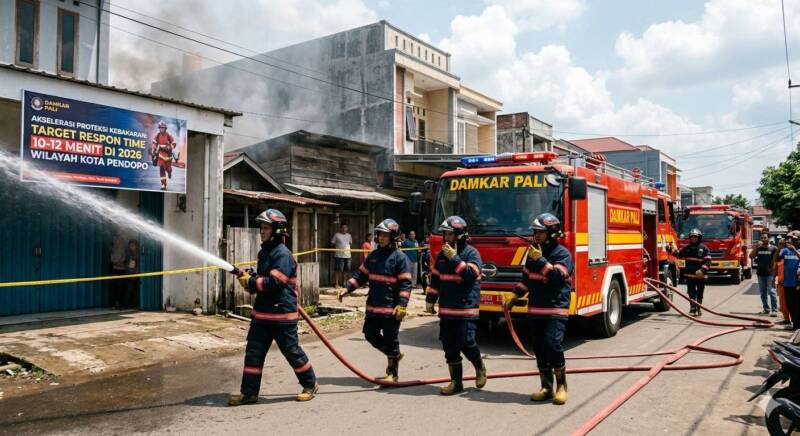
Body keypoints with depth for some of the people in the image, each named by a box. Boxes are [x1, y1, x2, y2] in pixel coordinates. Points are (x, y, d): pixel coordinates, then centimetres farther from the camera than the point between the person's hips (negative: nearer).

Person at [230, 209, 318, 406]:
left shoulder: (283, 254, -16)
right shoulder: (264, 252, 13)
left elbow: (275, 283, -24)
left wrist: (251, 282, -15)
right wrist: (250, 278, 2)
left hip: (282, 314, -8)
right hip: (262, 312, 9)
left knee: (292, 350, 3)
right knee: (253, 352, 7)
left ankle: (310, 384, 22)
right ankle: (249, 392, 16)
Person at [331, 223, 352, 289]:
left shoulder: (349, 235, 15)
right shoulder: (336, 235, -1)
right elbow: (332, 243, 1)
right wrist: (337, 247, -7)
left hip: (347, 255, 6)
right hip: (339, 255, -5)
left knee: (346, 270, 8)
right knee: (338, 270, -5)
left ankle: (344, 283, 19)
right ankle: (336, 284, 0)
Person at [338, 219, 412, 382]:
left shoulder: (400, 257, -9)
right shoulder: (373, 255, 9)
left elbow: (405, 283, -12)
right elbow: (361, 275, 13)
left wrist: (402, 305, -19)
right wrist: (346, 289, 1)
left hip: (391, 308, -6)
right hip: (373, 306, 6)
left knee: (391, 339, 2)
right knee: (370, 334, 11)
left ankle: (393, 373, 19)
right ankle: (393, 355, 34)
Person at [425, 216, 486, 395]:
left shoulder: (471, 253, -6)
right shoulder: (443, 254, 12)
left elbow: (471, 274, -21)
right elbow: (435, 278, 17)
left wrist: (455, 258, -23)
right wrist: (430, 300, 15)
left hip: (466, 308, -6)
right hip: (446, 308, 6)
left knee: (467, 344, -8)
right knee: (449, 347, 7)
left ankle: (480, 367, 23)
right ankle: (456, 382, 16)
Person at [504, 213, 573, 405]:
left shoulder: (562, 253, -6)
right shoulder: (533, 252, 13)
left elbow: (558, 276, -22)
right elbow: (526, 278, 21)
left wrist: (541, 261, -25)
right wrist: (514, 298, 15)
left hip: (556, 309, -6)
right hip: (536, 310, 6)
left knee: (553, 344, -17)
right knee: (539, 350, 7)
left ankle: (561, 386, 0)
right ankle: (547, 388, 17)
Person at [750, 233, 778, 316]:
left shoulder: (773, 248, 0)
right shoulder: (758, 249, 9)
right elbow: (751, 256, -3)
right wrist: (757, 247, -10)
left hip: (770, 274, -4)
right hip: (760, 273, 4)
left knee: (771, 291, -8)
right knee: (763, 293, 9)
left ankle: (774, 310, -7)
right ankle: (766, 308, 18)